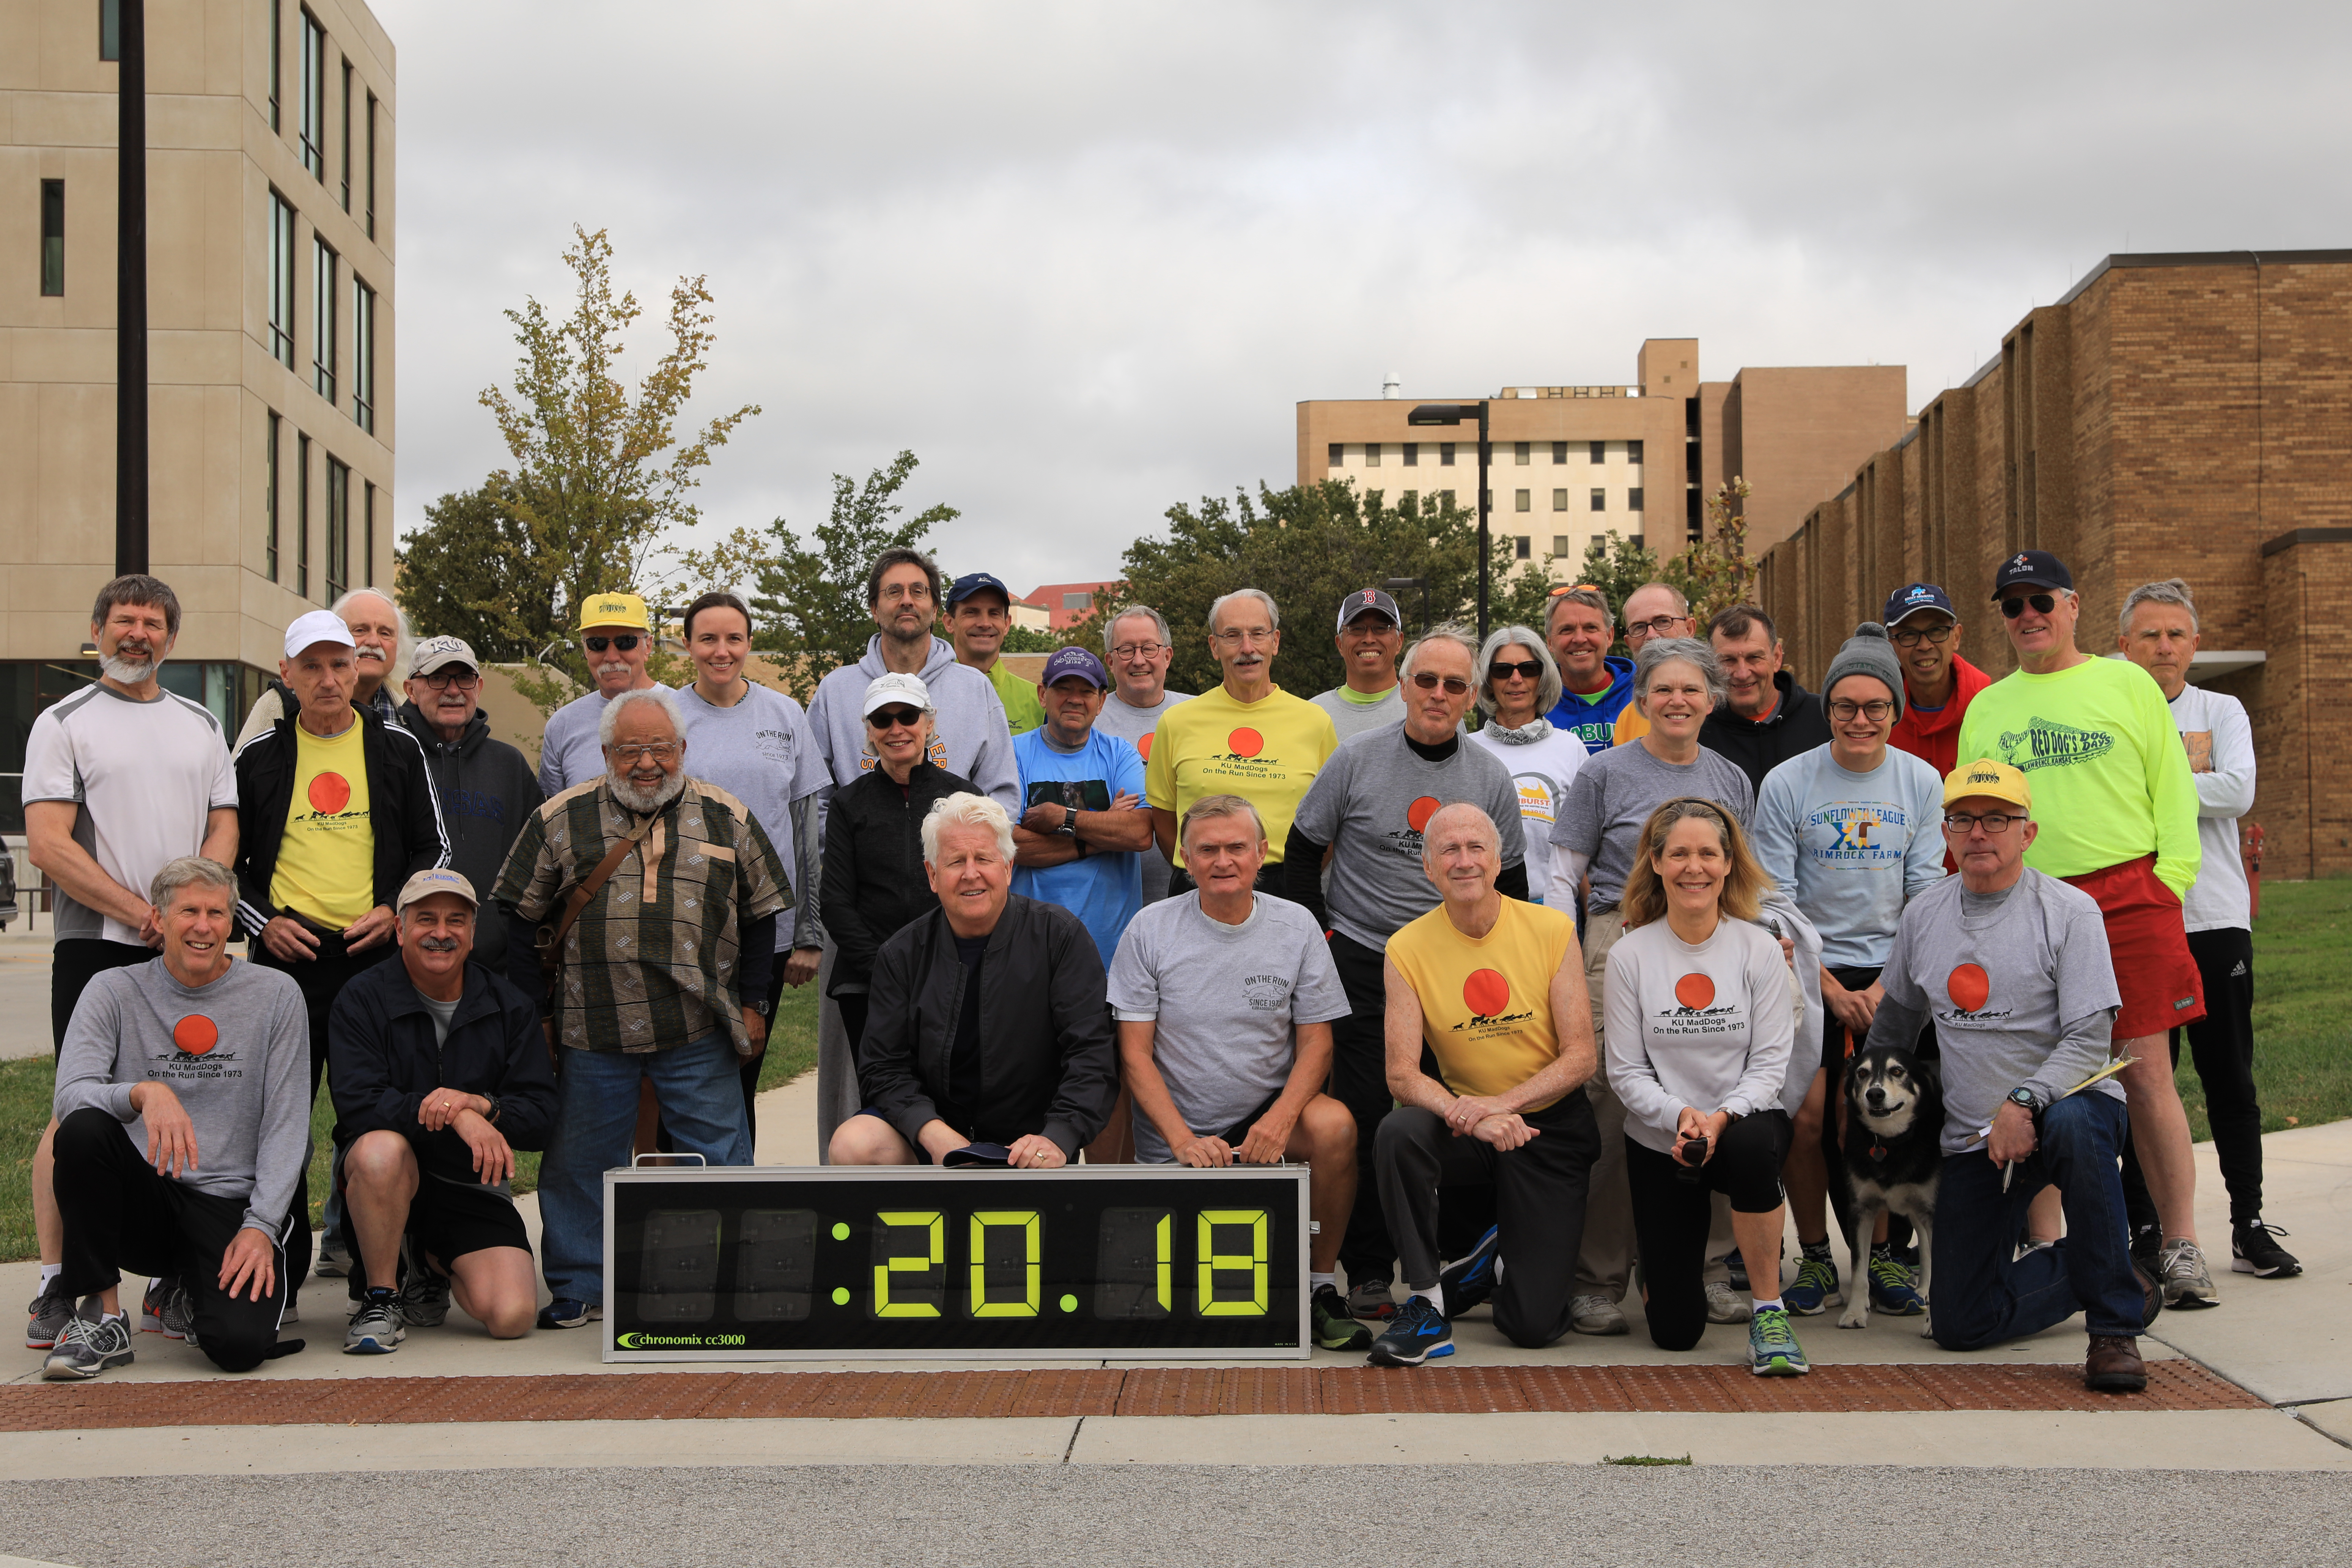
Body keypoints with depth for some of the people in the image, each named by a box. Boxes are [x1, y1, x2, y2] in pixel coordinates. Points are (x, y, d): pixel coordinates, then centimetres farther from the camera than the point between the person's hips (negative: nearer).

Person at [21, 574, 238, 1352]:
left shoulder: (200, 725, 17)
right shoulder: (63, 724, 3)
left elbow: (224, 828, 13)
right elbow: (48, 844, -6)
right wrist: (139, 912, -13)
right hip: (95, 944, -4)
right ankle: (56, 1286, -1)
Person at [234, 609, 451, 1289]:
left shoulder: (398, 749, 8)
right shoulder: (260, 756, 8)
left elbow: (435, 849, 10)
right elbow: (225, 861, 12)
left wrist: (395, 911, -5)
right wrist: (263, 921, -3)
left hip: (377, 955, 0)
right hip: (287, 955, 0)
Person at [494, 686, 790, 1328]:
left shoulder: (728, 818, 7)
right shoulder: (562, 819, 4)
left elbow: (760, 914, 13)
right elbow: (515, 918, 6)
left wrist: (751, 1003, 7)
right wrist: (534, 1010, 2)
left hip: (700, 1033, 0)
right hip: (591, 1032, 0)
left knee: (719, 1159, 3)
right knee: (580, 1163, 7)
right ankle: (578, 1288, 20)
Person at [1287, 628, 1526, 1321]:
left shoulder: (1491, 779, 5)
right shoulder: (1356, 760, -1)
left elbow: (1509, 882, 13)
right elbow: (1304, 850, 5)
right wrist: (1317, 938, -1)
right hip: (1364, 962, -2)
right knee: (1366, 1118, -4)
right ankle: (1368, 1270, 5)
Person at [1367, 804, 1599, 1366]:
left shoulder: (1552, 930, -9)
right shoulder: (1407, 949, -8)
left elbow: (1580, 1058, -10)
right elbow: (1402, 1074, -13)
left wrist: (1501, 1103, -25)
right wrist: (1466, 1117, -32)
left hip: (1549, 1124, -1)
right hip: (1464, 1122, 1)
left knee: (1534, 1325, -10)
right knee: (1399, 1133, -35)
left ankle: (1501, 1259, 28)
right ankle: (1427, 1302, -16)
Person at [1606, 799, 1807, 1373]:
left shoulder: (1759, 949, -4)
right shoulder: (1630, 955, -5)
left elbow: (1771, 1061, -7)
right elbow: (1626, 1072, -5)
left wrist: (1721, 1118, -24)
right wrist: (1679, 1116, -24)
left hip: (1744, 1124, -1)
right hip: (1659, 1144, 1)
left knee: (1751, 1146, -41)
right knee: (1675, 1330, -2)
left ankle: (1768, 1309, -21)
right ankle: (1674, 1251, 37)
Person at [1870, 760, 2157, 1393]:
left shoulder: (2070, 912, -8)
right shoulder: (1923, 916, 7)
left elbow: (2089, 1040, -16)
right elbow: (1894, 1023, 23)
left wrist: (2024, 1102, -30)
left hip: (2067, 1101, -4)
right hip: (1973, 1139, 4)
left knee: (2073, 1126, -43)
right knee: (1962, 1324, -4)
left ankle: (2116, 1324, -27)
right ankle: (2083, 1274, 25)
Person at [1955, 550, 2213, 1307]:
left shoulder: (2127, 684, 9)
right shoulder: (1985, 709, 16)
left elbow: (2173, 790, 7)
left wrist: (2168, 881, -4)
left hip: (2128, 897, -2)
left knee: (2146, 1072, -4)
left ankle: (2180, 1247, 3)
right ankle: (2044, 1251, 9)